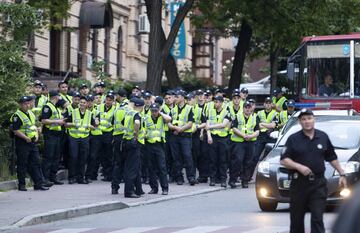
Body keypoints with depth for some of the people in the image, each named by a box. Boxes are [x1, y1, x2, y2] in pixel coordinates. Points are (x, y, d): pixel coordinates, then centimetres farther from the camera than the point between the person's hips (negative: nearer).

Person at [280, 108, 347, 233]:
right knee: (296, 218, 7)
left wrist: (342, 174, 16)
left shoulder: (323, 137, 9)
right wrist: (299, 166, -17)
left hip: (318, 184, 0)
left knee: (317, 218, -8)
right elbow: (284, 160, -3)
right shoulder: (293, 139, 2)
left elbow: (332, 158, 18)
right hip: (299, 184, 0)